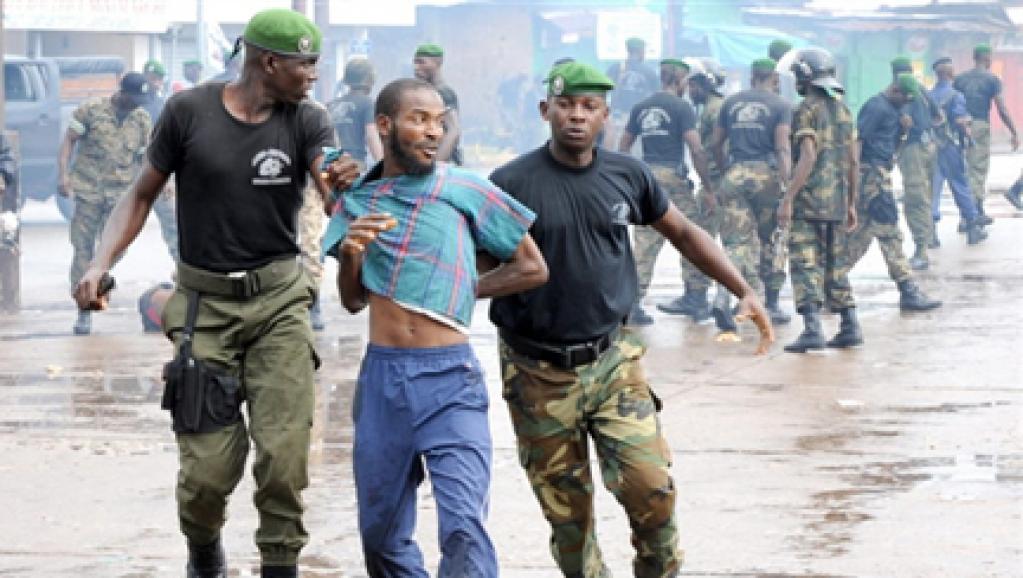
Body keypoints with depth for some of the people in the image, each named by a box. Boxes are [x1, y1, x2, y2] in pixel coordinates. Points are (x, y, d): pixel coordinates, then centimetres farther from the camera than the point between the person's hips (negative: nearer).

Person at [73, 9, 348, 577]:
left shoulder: (306, 121, -2)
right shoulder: (189, 111, -6)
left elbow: (331, 180, -20)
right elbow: (142, 195, 2)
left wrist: (344, 183, -45)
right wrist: (100, 263, -12)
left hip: (278, 300, 1)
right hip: (205, 302, -1)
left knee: (284, 452, -12)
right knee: (209, 466, -3)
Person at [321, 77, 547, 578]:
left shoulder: (465, 190, -1)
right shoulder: (357, 201, 9)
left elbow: (533, 269, 6)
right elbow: (353, 301, 10)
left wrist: (464, 288, 2)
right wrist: (351, 253, -9)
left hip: (450, 379, -4)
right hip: (381, 375, 4)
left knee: (464, 530, -18)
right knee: (381, 533, 12)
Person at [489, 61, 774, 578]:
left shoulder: (627, 176, 2)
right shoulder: (512, 184, -8)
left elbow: (683, 233, 15)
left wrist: (744, 292, 9)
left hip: (611, 359, 2)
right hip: (538, 373, -2)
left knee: (650, 485, -11)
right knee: (567, 511, 4)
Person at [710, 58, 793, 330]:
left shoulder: (731, 103, 12)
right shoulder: (780, 106, 0)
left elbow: (716, 144, 16)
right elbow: (782, 146, -11)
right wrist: (786, 182, -15)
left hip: (735, 175, 2)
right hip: (766, 174, -2)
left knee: (736, 241, -1)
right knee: (770, 240, 13)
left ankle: (724, 298, -23)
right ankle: (772, 303, 20)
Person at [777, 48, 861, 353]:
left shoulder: (807, 110, -8)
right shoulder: (843, 110, 14)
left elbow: (808, 158, -18)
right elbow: (854, 161, 15)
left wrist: (787, 198, -18)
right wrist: (851, 204, 21)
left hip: (809, 201, -7)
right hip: (837, 202, 7)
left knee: (805, 265, -8)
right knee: (835, 265, 15)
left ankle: (812, 328, -18)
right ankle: (849, 325, 14)